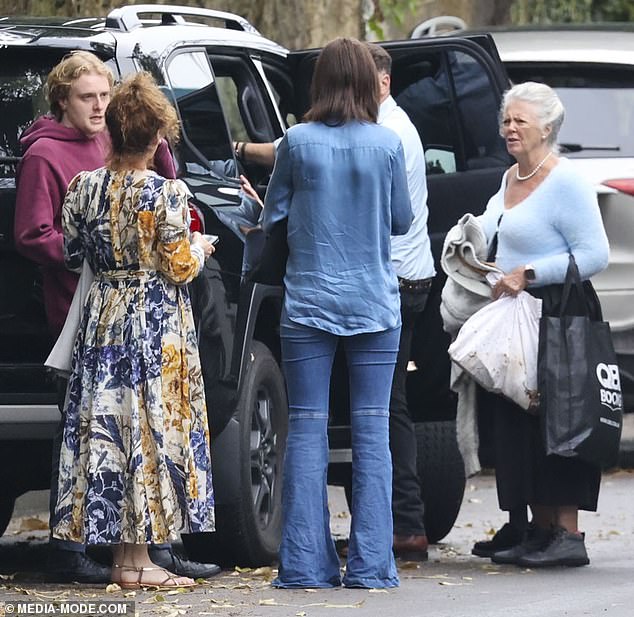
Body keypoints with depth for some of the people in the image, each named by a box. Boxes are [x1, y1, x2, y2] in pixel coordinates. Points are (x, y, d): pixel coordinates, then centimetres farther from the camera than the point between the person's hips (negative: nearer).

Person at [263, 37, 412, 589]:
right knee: (372, 431, 3)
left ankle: (306, 565, 1)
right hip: (375, 304, 0)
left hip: (309, 301, 0)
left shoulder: (298, 143, -4)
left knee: (307, 431, 3)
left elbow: (273, 217, 6)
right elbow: (402, 221, 8)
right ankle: (370, 565, 1)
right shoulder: (387, 144, -4)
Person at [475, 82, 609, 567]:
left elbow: (594, 255, -15)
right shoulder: (510, 179, 17)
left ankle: (568, 534, -11)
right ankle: (540, 530, 10)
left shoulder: (566, 182, -9)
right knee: (516, 426, 5)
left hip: (558, 317, -9)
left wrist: (527, 273, -17)